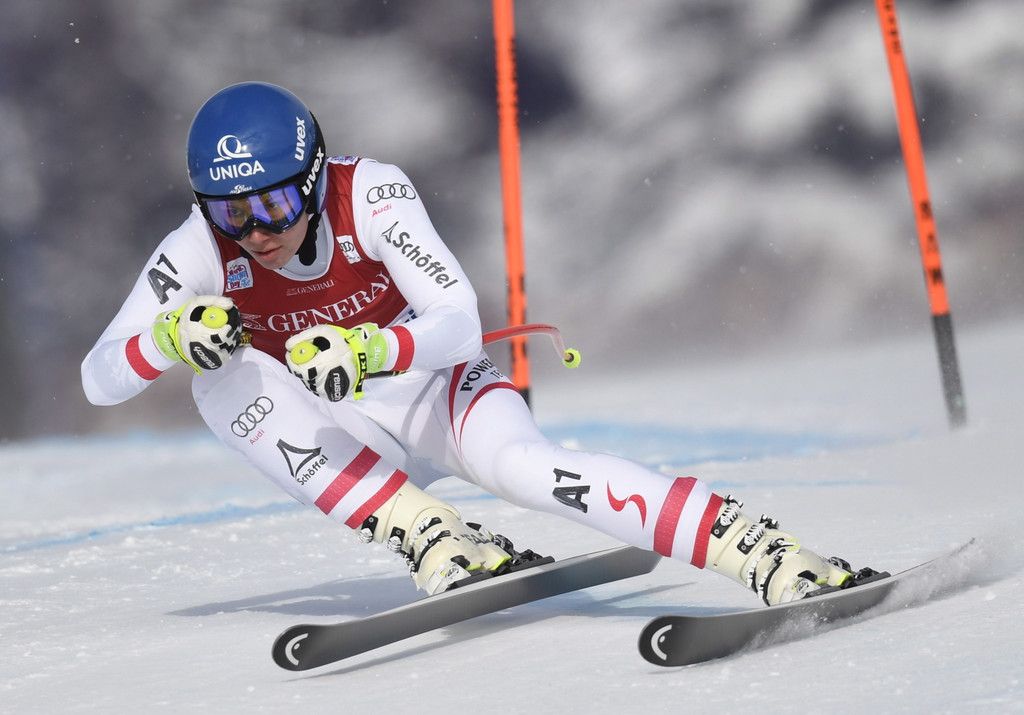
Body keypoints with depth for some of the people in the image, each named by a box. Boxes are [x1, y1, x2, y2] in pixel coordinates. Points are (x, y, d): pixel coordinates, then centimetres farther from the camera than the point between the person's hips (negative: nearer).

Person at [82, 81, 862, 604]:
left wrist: (363, 350, -50)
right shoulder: (202, 248, -18)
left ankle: (772, 557, -42)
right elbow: (97, 380, -19)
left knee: (520, 464, -35)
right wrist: (171, 336, -40)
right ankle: (430, 537, -28)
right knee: (224, 381, -24)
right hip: (346, 433, 3)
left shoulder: (369, 194, -24)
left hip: (438, 388, -3)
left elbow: (461, 326, -31)